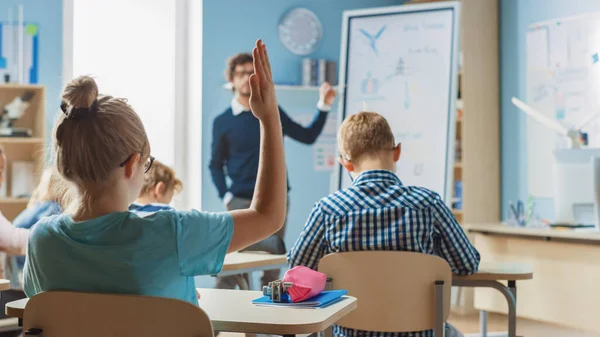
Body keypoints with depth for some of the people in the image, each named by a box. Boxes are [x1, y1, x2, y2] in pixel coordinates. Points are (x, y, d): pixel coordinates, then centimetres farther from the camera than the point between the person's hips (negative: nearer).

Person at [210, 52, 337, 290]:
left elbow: (308, 136, 12)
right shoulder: (222, 122, 3)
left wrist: (324, 106, 3)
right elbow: (216, 164, 7)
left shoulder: (272, 112, 9)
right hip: (241, 201, -2)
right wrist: (225, 197, -6)